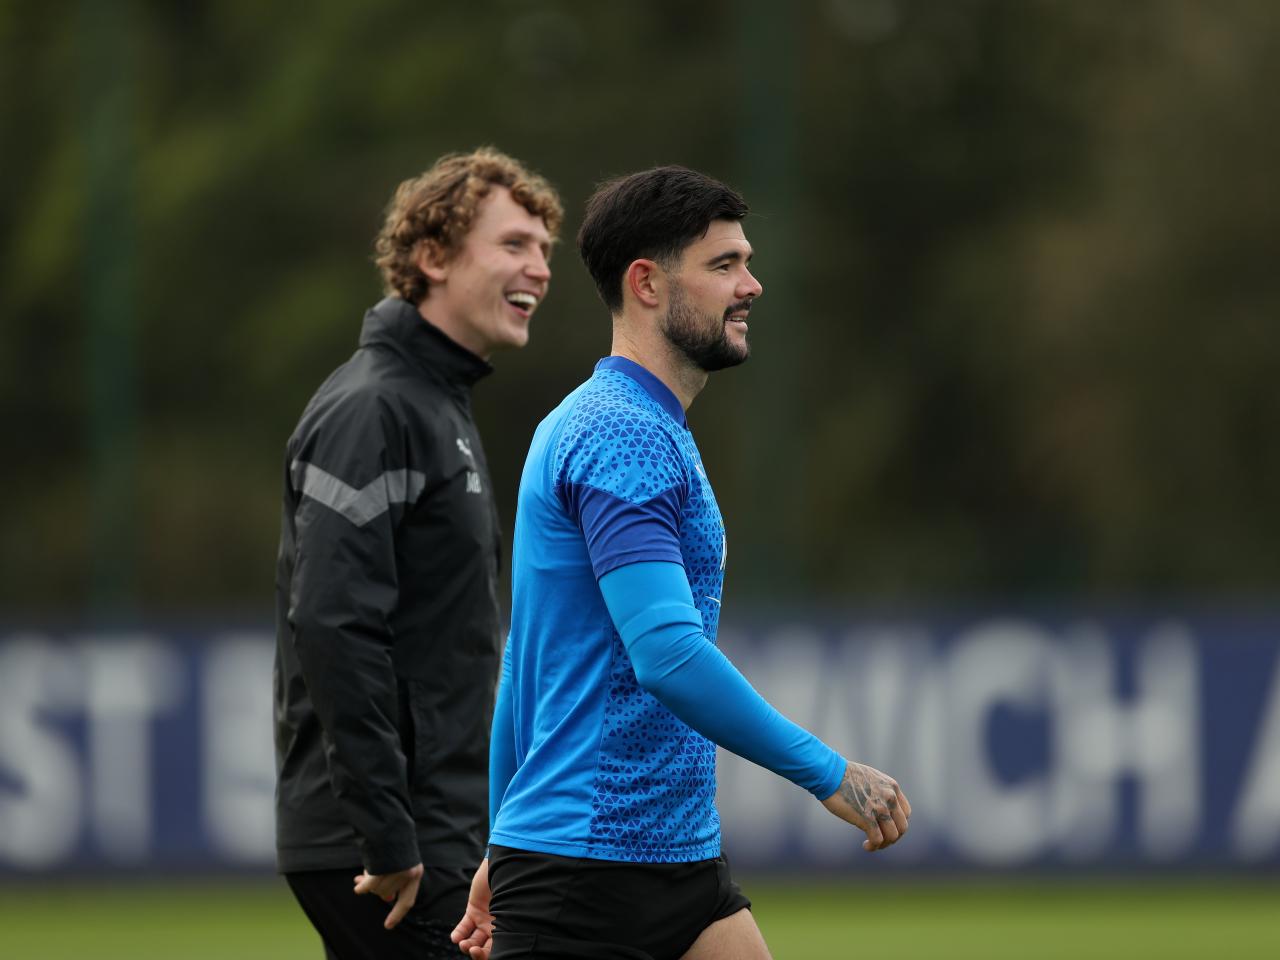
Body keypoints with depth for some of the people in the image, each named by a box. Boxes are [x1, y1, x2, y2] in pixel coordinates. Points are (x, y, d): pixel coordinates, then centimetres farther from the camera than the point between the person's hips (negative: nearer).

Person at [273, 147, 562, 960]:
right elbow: (331, 627, -23)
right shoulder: (370, 411, -14)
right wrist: (388, 836, -24)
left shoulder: (440, 406, 18)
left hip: (435, 827, 10)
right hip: (399, 853, -10)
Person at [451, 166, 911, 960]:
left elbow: (525, 658, 23)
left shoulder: (651, 433, 18)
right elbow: (669, 653, -26)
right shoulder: (623, 438, -15)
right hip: (585, 866, -10)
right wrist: (828, 773, -20)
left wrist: (504, 848, 25)